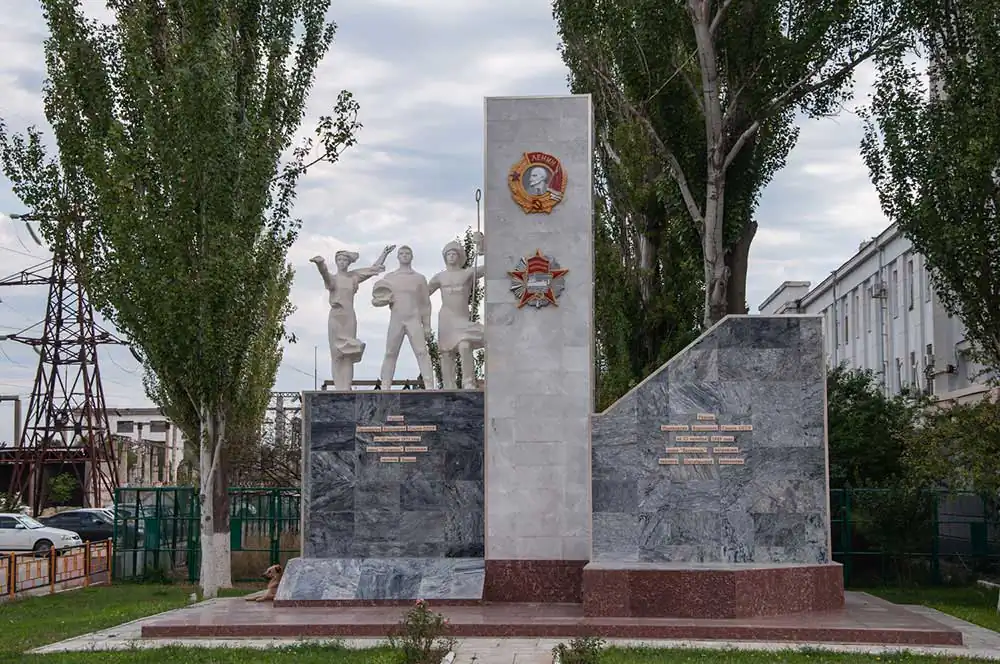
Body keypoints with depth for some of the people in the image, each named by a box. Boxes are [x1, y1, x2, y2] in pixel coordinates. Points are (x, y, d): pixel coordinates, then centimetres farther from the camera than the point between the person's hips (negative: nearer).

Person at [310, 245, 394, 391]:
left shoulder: (353, 277, 13)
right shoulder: (332, 278, 3)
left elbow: (372, 269, 20)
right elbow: (324, 273, -21)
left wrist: (384, 254, 19)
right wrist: (320, 263, -44)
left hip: (349, 317, 2)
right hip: (336, 316, -2)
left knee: (348, 353, -3)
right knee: (336, 352, -4)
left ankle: (346, 387, -6)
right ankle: (339, 387, -4)